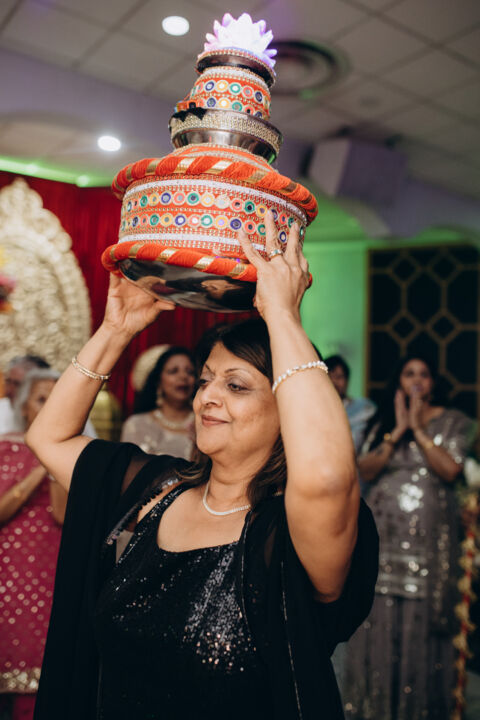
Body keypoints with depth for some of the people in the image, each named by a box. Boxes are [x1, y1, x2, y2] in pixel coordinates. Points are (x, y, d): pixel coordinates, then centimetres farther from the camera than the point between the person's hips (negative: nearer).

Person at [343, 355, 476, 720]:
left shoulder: (454, 422, 5)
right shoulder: (383, 423, 12)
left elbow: (450, 470, -9)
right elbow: (367, 470, 0)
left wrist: (419, 429, -10)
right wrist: (397, 431, -8)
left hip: (428, 534, -2)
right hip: (384, 532, 2)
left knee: (422, 618, -1)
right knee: (378, 617, 3)